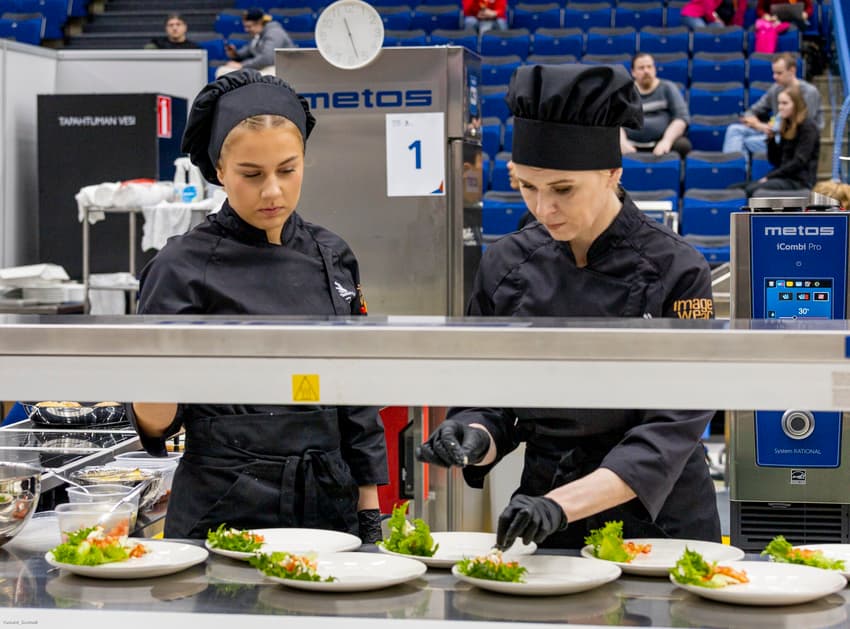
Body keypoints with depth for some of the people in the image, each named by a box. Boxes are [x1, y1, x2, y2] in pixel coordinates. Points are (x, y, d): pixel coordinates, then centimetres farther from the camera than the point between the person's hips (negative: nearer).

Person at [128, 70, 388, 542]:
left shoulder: (331, 256, 5)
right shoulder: (184, 267, -9)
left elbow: (356, 401, 10)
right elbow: (156, 423, -8)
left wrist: (369, 512, 7)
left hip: (328, 504, 4)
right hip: (222, 511, -4)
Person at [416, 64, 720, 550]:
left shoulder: (676, 271, -13)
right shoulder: (507, 264, -1)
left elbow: (672, 429, -19)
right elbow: (492, 402, 6)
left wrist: (562, 505, -30)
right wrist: (474, 439, -17)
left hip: (657, 522, -3)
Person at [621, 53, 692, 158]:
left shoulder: (668, 88, 9)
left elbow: (682, 117, -1)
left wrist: (667, 141, -18)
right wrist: (623, 143, -19)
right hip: (632, 147, 1)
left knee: (683, 145, -33)